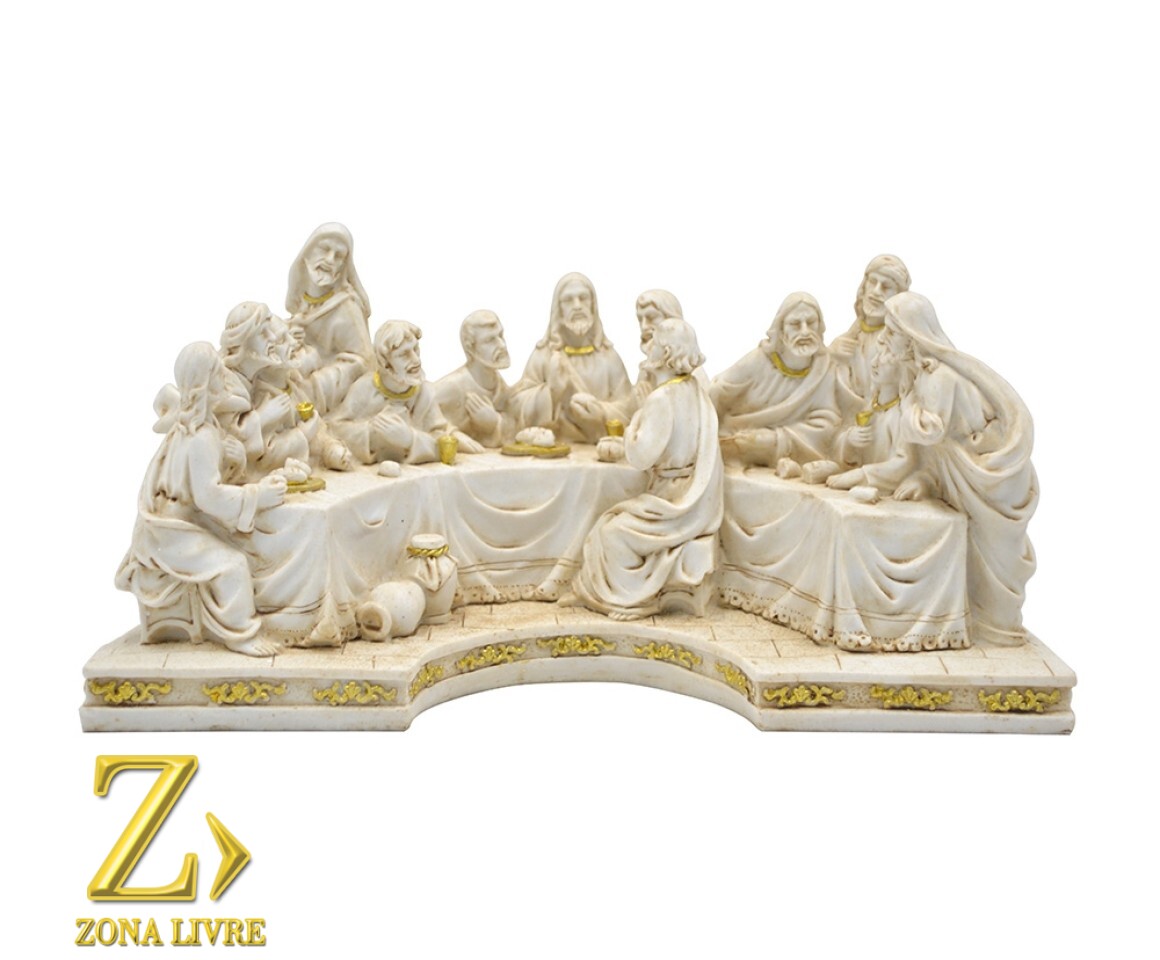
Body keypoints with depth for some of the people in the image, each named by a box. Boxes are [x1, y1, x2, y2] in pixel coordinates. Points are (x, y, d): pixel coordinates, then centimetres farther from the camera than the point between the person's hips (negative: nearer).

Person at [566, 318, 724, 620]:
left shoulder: (663, 398, -22)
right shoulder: (692, 389, 5)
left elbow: (641, 457, -22)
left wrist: (633, 427, -5)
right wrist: (626, 441, 14)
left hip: (678, 501, -9)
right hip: (693, 497, 9)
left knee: (614, 532, -8)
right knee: (620, 523, 14)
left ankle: (637, 598, 6)